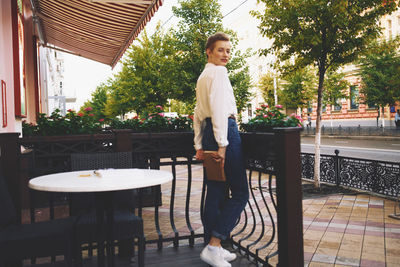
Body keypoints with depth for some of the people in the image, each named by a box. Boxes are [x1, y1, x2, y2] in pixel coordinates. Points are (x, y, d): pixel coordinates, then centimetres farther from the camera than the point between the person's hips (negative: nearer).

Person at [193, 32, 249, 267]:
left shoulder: (202, 76, 25)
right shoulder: (218, 72, -5)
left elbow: (198, 113, 23)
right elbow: (219, 108, -17)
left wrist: (199, 145, 22)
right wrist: (222, 144, -20)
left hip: (208, 132, 10)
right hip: (224, 131, -10)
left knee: (216, 192, 11)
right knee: (240, 193, -5)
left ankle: (215, 247, 19)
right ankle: (213, 247, -7)